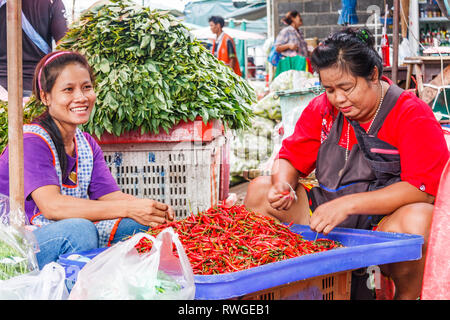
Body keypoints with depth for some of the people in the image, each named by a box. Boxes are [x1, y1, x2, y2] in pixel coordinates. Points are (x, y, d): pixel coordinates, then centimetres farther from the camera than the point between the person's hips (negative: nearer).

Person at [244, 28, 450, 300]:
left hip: (384, 220, -5)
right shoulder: (322, 109, 6)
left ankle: (407, 295, -10)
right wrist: (282, 184, -14)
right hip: (325, 215, 5)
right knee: (260, 189, -4)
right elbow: (291, 158, 13)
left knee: (418, 219, -38)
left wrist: (347, 204, -29)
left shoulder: (412, 115, -12)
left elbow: (424, 189, -22)